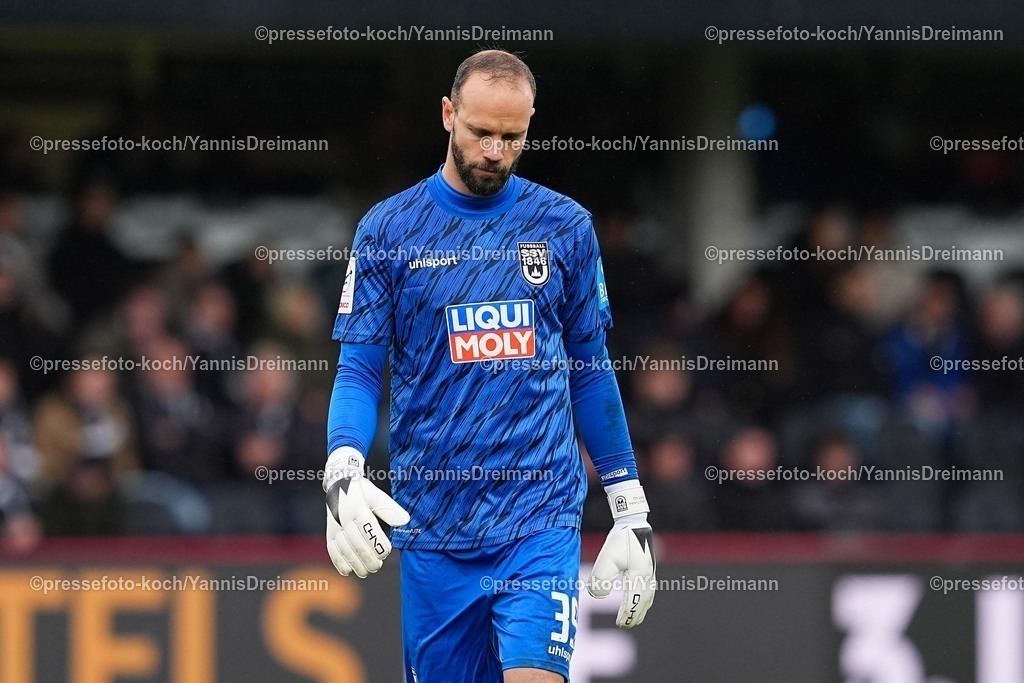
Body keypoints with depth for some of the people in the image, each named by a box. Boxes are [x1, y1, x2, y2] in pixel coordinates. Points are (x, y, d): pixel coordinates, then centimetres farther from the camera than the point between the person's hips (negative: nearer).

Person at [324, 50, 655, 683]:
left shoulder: (565, 227, 6)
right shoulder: (389, 230, 3)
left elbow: (592, 371, 12)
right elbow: (360, 370, 2)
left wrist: (631, 512, 10)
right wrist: (343, 473, -18)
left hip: (542, 517, -1)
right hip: (433, 527, 1)